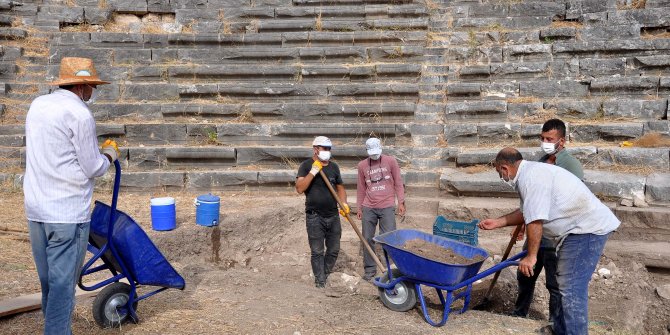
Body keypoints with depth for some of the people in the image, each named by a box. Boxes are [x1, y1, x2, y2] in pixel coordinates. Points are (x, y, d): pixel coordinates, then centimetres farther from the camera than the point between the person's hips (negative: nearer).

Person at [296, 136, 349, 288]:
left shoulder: (334, 166, 10)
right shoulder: (306, 165, -4)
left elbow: (340, 187, 19)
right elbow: (299, 188, -15)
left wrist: (344, 203, 2)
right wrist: (313, 171, -22)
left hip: (333, 215, 5)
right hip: (315, 217, -5)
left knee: (334, 250, 11)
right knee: (317, 251, 0)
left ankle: (325, 274, 30)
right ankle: (320, 281, 11)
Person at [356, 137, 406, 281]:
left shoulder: (390, 161, 1)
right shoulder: (362, 165, 7)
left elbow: (398, 182, 3)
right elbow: (361, 188, 13)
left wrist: (401, 202, -4)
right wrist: (359, 208, 12)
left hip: (387, 207, -2)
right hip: (368, 208, 3)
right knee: (367, 239, 5)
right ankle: (370, 269, 16)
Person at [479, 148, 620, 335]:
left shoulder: (531, 177, -18)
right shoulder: (531, 172, 16)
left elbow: (535, 220, -22)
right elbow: (528, 213, 23)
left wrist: (530, 256, -14)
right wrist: (497, 223, 24)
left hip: (587, 229, -11)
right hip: (580, 228, 11)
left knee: (571, 289, -11)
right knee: (566, 285, 17)